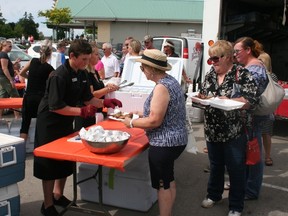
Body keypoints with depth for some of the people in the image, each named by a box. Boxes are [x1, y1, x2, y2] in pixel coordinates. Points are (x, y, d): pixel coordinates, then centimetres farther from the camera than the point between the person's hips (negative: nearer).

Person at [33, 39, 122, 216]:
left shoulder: (82, 74, 1)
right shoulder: (59, 76, -25)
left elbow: (87, 98, 9)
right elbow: (55, 107, -28)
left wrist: (105, 102, -7)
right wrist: (82, 112, -32)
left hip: (66, 123, 8)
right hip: (50, 125, -8)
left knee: (66, 161, 16)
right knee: (50, 165, 2)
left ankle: (58, 195, 36)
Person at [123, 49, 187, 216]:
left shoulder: (161, 87, -23)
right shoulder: (170, 80, 7)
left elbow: (154, 121, -25)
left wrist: (131, 123, -11)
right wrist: (140, 114, 13)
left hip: (164, 143, -10)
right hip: (175, 139, 10)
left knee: (163, 184, 4)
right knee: (168, 180, 22)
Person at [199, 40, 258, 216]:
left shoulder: (242, 74, -11)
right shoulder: (210, 75, 7)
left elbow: (252, 100, -17)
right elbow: (203, 94, 16)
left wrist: (228, 101, -27)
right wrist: (201, 98, -6)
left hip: (234, 133, -5)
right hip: (212, 131, 5)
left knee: (236, 169, 7)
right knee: (215, 166, 21)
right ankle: (214, 195, 42)